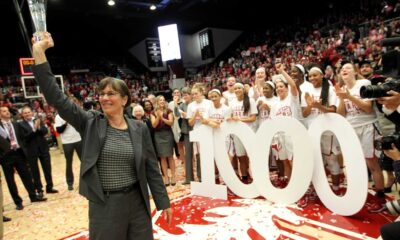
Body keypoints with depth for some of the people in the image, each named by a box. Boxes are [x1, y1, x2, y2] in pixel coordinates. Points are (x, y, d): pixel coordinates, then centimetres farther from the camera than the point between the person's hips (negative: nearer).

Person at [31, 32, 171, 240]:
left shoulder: (139, 129, -2)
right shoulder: (90, 123, -4)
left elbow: (152, 168, 1)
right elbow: (56, 97, -13)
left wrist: (163, 202, 3)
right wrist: (39, 51, -17)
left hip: (137, 202, 1)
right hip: (103, 206, -1)